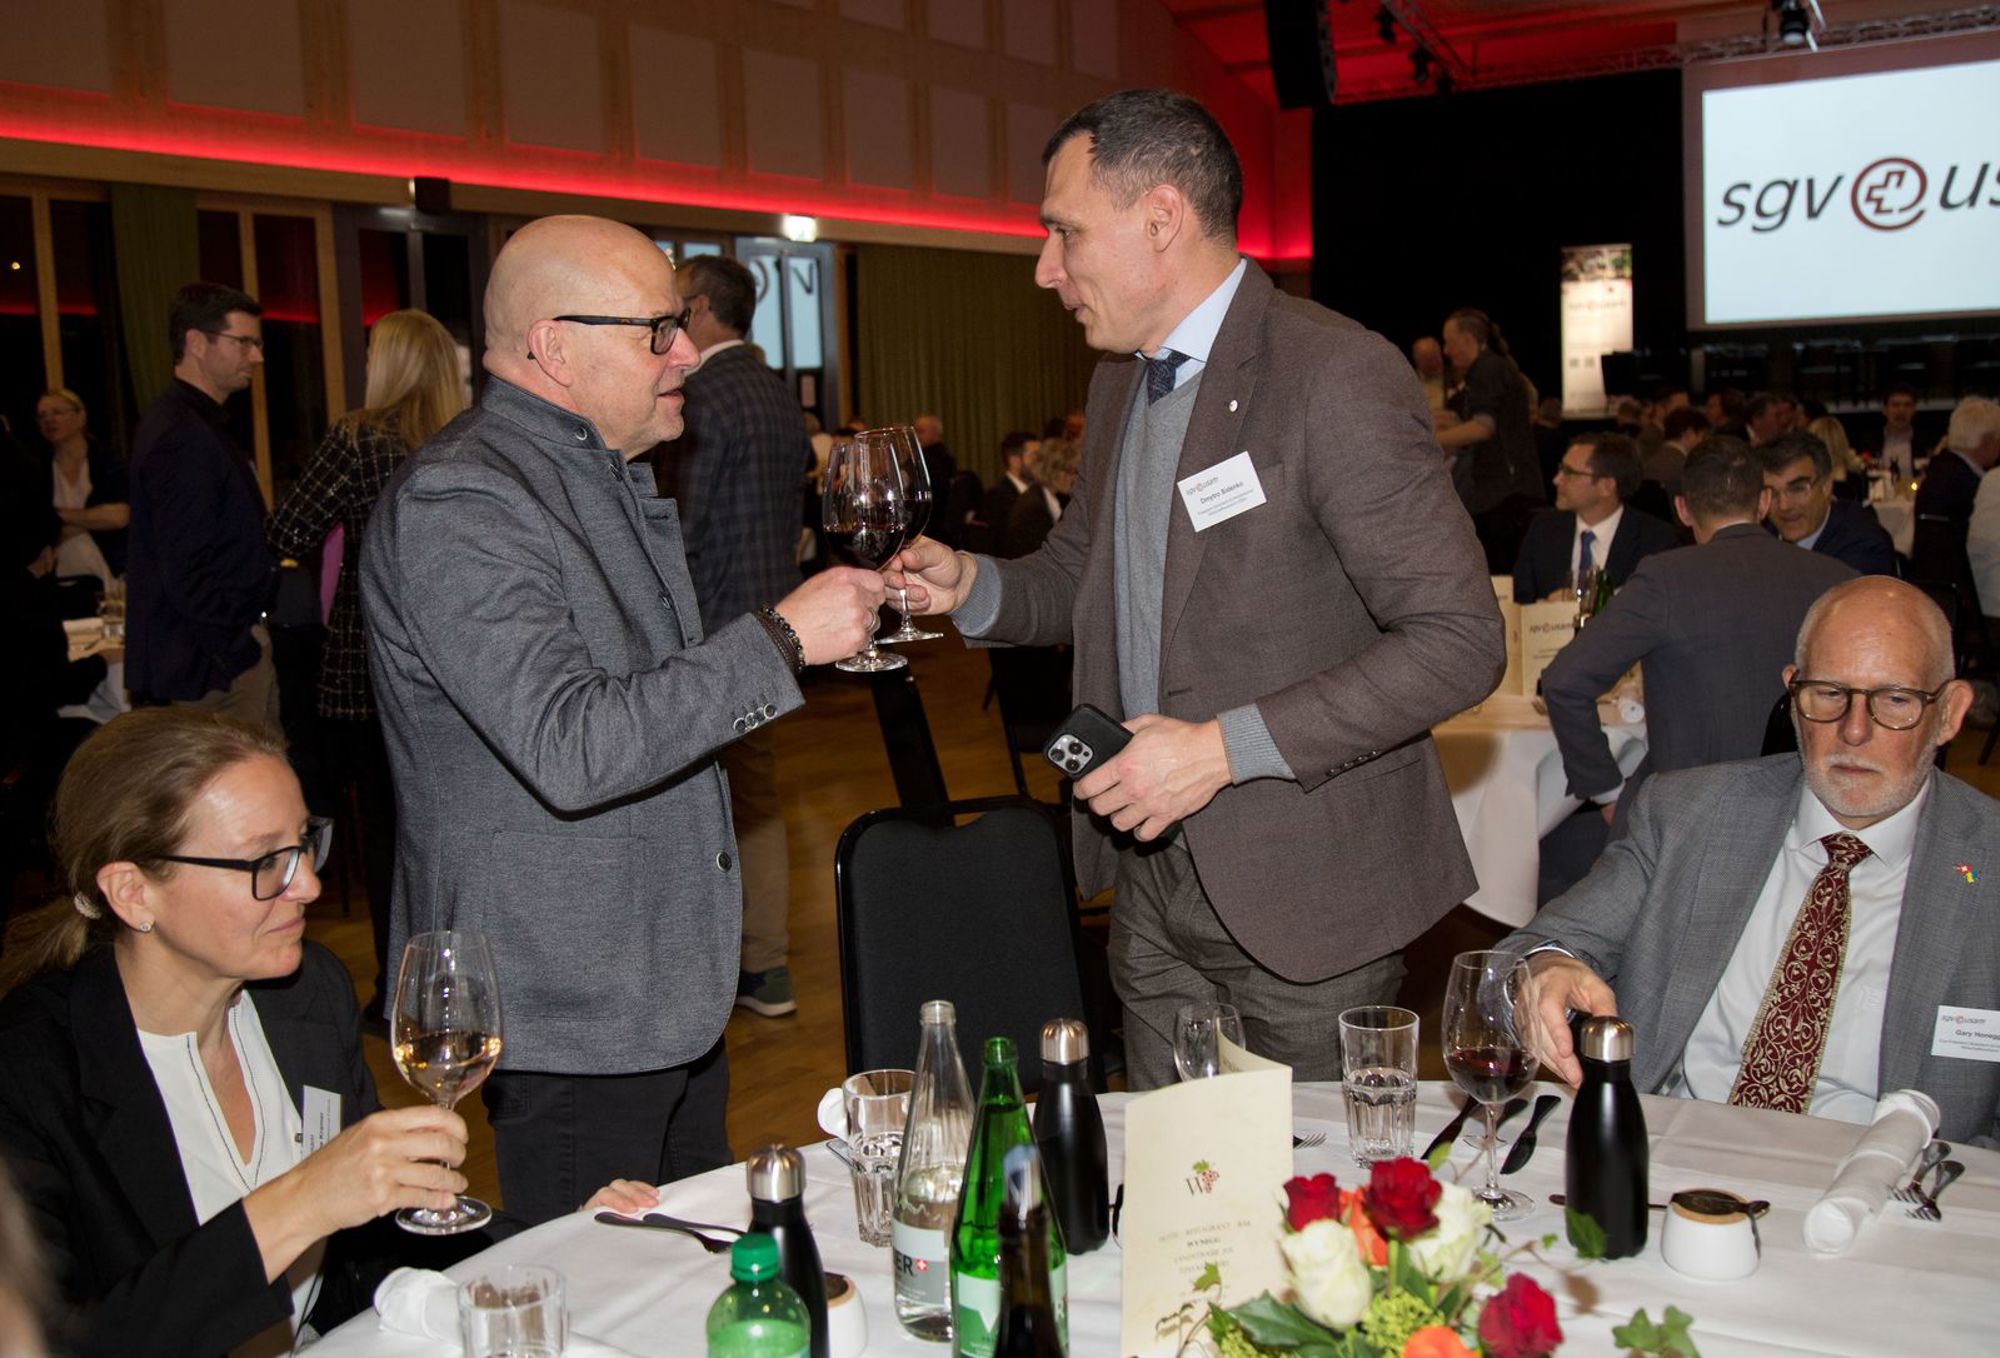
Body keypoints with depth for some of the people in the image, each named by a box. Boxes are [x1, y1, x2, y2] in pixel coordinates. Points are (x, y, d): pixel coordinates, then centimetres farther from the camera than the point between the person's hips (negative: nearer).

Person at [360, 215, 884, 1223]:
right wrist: (780, 638, -24)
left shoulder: (610, 479, 14)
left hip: (673, 991, 9)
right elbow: (571, 749, -29)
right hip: (570, 1024, -9)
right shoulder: (457, 507, -19)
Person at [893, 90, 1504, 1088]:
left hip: (1302, 893, -7)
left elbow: (1461, 640, -22)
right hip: (1154, 883, 8)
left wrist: (1226, 747, -24)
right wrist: (972, 586, 1)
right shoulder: (1120, 381, 10)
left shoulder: (1336, 377, -17)